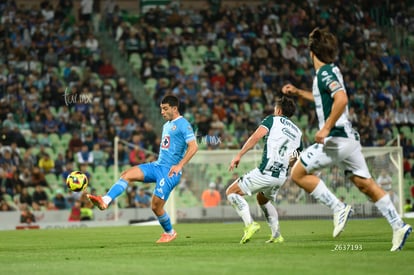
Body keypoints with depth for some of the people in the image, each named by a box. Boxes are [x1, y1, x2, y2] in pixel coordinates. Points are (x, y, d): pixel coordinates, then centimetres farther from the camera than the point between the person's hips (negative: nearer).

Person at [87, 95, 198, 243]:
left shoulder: (183, 124, -10)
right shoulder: (166, 125, 18)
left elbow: (193, 146, -19)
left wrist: (179, 165, -25)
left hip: (170, 171, -8)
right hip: (157, 165, 9)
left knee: (156, 206, -6)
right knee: (127, 174, -11)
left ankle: (170, 233, 19)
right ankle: (105, 201, -24)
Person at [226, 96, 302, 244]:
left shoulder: (272, 120, 4)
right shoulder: (297, 131, 20)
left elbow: (256, 136, -12)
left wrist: (239, 155, -13)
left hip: (265, 172, -7)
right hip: (281, 176, 7)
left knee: (231, 192, 6)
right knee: (262, 199, 34)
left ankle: (250, 224, -15)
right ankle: (276, 235, 21)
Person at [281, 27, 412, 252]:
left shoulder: (325, 72, -12)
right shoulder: (329, 70, 17)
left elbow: (341, 99, -29)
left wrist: (326, 128, -28)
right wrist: (298, 92, 38)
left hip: (336, 138, -9)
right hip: (348, 138, 9)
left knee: (298, 173, -2)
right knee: (365, 184, 9)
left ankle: (338, 208, -8)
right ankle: (398, 226, 4)